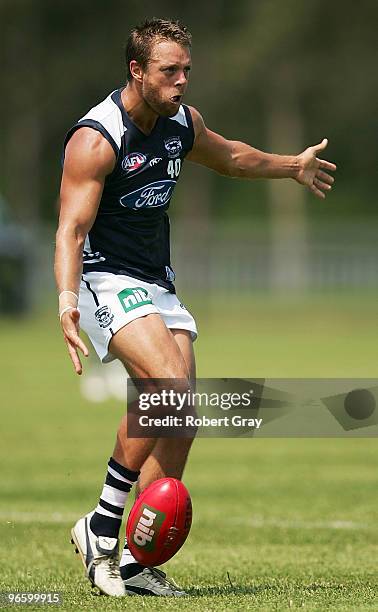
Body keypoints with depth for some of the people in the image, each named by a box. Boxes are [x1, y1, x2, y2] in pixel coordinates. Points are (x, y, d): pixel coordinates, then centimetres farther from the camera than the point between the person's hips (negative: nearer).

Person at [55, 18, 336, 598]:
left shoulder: (182, 121, 6)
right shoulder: (95, 138, -18)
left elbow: (228, 155, 29)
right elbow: (71, 228, -24)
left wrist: (292, 166, 42)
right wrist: (67, 296, -41)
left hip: (159, 284, 8)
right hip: (107, 282, -8)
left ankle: (137, 562, 2)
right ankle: (101, 528, -18)